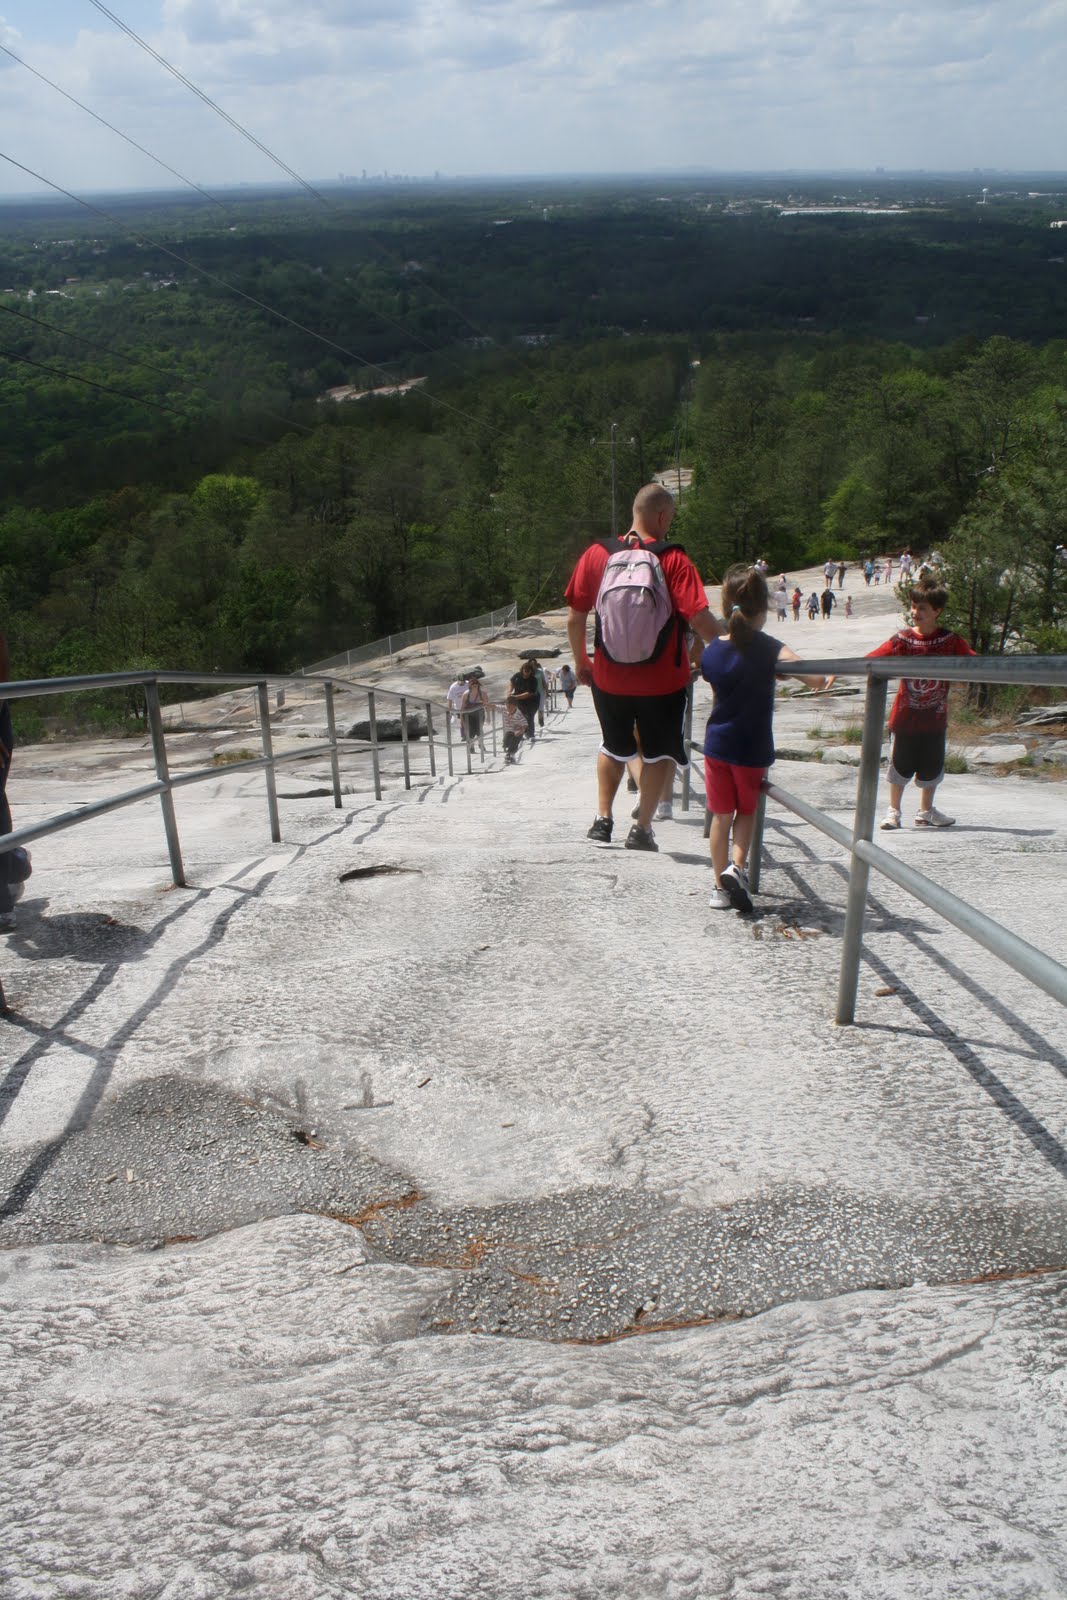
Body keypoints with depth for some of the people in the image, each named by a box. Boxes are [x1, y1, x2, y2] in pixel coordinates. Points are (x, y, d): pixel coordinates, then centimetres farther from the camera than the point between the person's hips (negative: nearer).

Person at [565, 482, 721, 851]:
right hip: (663, 681, -3)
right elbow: (700, 619, -18)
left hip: (608, 679, 3)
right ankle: (641, 828, 14)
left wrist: (580, 661, 15)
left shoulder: (597, 554, -3)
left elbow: (575, 617, 1)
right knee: (659, 752, 16)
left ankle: (602, 820, 23)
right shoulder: (673, 559, -12)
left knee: (614, 747, 25)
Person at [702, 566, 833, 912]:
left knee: (721, 815, 14)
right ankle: (737, 865, -1)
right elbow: (815, 679, -22)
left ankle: (720, 886, 19)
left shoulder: (711, 651, -1)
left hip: (716, 744, 3)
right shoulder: (770, 649, -14)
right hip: (753, 749, -3)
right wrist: (825, 680, -1)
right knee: (747, 810, 19)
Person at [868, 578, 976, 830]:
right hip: (905, 717, -1)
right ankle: (893, 811, 23)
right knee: (900, 765, 7)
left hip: (935, 718, 1)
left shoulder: (951, 641, -4)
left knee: (931, 768, 13)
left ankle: (926, 812, 31)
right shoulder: (902, 639, -6)